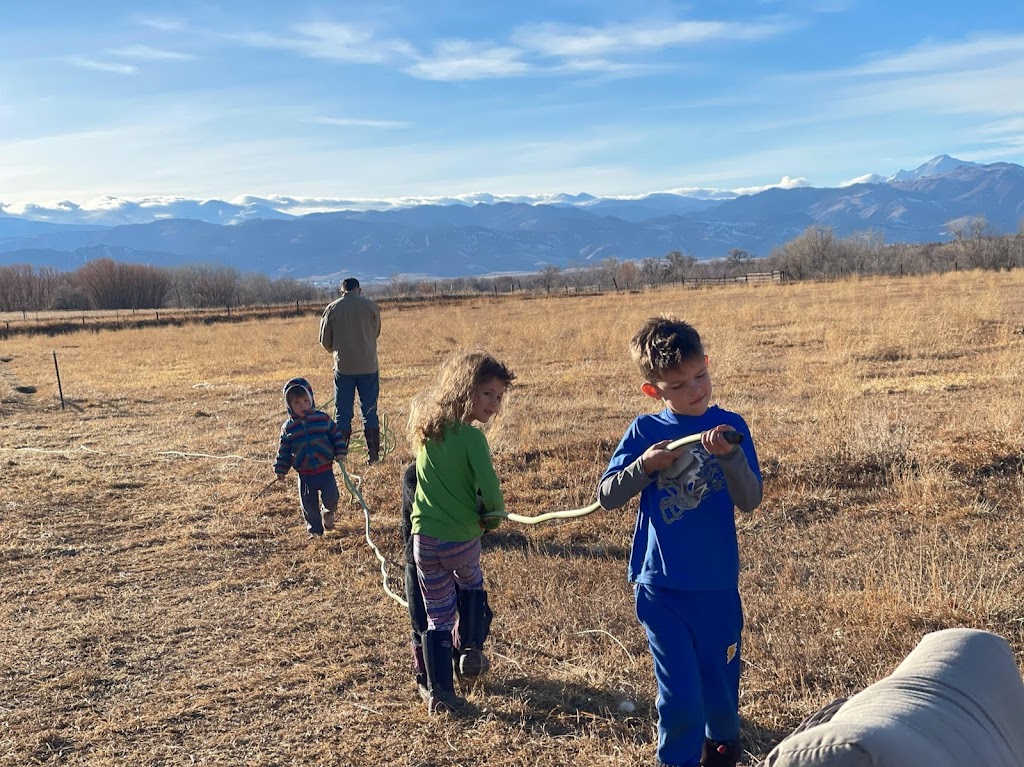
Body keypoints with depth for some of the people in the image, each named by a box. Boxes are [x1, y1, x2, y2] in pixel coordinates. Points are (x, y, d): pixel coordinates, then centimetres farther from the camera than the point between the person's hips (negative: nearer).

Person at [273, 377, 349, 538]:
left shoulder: (323, 419, -2)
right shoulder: (288, 428, 1)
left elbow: (337, 435, 5)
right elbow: (284, 450, 7)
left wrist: (341, 452, -6)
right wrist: (280, 470, 5)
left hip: (325, 469, -1)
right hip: (305, 474, 1)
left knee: (331, 497, -9)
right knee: (309, 504, 5)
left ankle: (328, 513, 24)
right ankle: (315, 529, 22)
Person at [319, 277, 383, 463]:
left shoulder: (332, 308, -1)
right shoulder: (371, 306, -1)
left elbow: (325, 341, 4)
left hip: (343, 366, 0)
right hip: (368, 366, 0)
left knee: (343, 413, 8)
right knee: (370, 412, 8)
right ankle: (373, 455, 7)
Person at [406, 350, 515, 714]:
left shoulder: (426, 429, 3)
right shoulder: (472, 437, -17)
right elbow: (490, 488, -20)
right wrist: (494, 517, 2)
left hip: (424, 538, 4)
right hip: (463, 538, -4)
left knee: (438, 615, 13)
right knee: (471, 586, 29)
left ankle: (440, 693, 16)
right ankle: (469, 652, 31)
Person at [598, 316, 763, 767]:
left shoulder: (729, 427, -3)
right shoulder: (645, 432, -3)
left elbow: (750, 500, -12)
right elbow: (607, 497, -4)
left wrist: (730, 455, -30)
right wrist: (645, 466, -19)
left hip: (718, 587, 1)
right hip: (661, 588, -1)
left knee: (720, 688, 17)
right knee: (679, 699, -2)